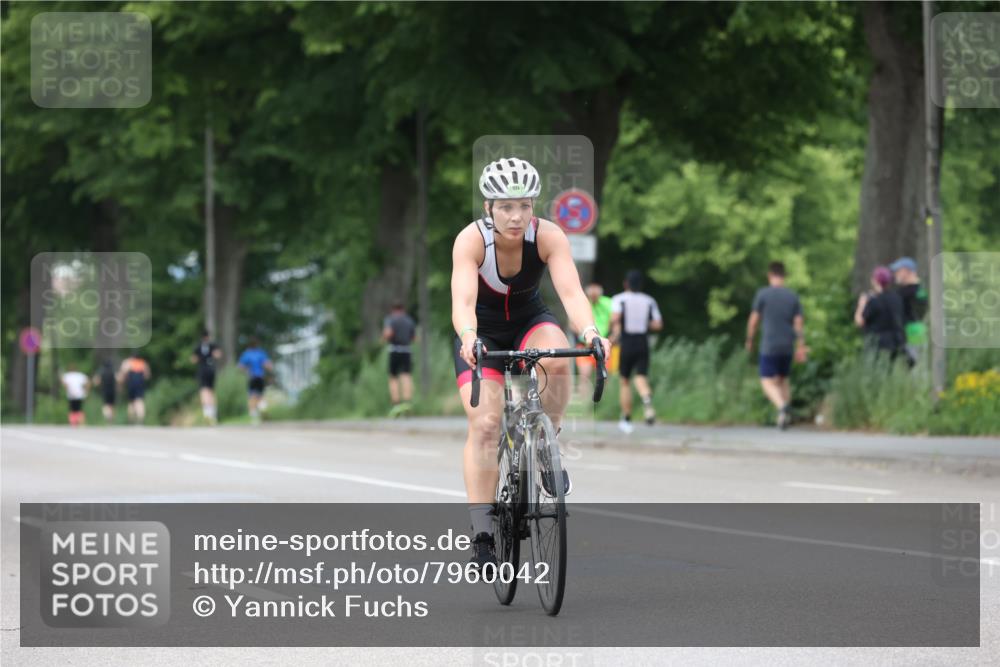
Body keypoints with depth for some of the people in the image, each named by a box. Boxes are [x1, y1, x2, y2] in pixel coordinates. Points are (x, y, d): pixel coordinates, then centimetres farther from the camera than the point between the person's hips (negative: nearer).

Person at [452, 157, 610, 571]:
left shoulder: (548, 237, -24)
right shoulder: (471, 240, -28)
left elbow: (571, 291, -36)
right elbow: (462, 300, -41)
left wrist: (589, 331, -56)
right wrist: (468, 338, -62)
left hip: (530, 322, 1)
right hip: (483, 332, -1)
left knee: (557, 360, -34)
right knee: (484, 424, -18)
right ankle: (482, 534, -16)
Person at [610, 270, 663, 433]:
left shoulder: (619, 299, -1)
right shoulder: (649, 301, 8)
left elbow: (615, 318, -18)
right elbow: (658, 324, 3)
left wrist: (615, 333, 0)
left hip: (626, 344, -2)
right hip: (643, 344, 2)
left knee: (625, 382, 11)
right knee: (641, 378, -4)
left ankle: (626, 420, 16)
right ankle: (647, 400, -38)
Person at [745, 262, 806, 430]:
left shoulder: (762, 294, -6)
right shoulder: (793, 296, 4)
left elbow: (754, 320, -5)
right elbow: (799, 323, 1)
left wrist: (749, 340, 8)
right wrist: (800, 347, 3)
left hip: (769, 346, -4)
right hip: (787, 347, 4)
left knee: (768, 382, -2)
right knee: (783, 379, 19)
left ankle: (781, 406, -28)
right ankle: (785, 415, 14)